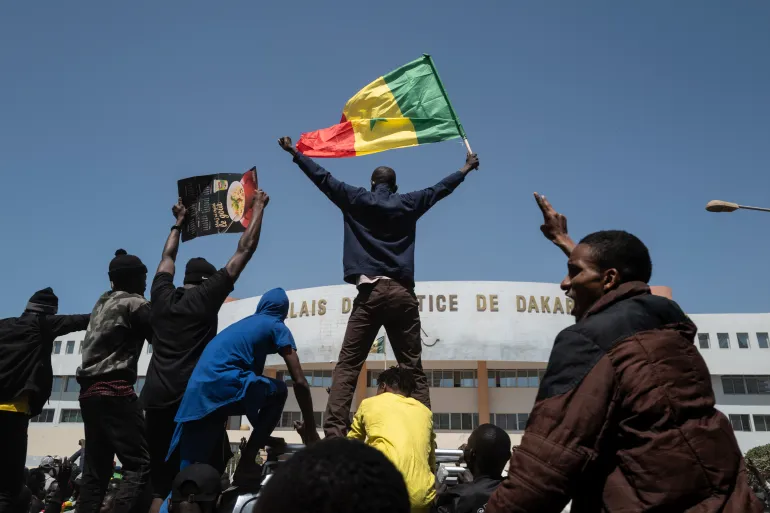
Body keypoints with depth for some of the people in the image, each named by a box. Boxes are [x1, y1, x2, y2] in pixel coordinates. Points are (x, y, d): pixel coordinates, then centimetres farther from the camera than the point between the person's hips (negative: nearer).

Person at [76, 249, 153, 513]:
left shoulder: (103, 302, 20)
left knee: (96, 470, 9)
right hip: (115, 391, -9)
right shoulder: (134, 303, -3)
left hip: (90, 391, 9)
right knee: (139, 464, -12)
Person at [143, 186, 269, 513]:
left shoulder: (161, 297, 13)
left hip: (155, 399, 5)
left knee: (160, 483, 9)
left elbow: (168, 258, 33)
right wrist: (258, 208, 12)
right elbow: (245, 250, 3)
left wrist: (178, 223, 45)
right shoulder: (206, 297, 1)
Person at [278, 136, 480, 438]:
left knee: (347, 367, -2)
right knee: (413, 368, 4)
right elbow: (441, 188, 26)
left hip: (370, 292, -1)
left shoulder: (356, 200, 11)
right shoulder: (409, 204, 14)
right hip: (402, 293, 2)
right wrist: (467, 168, 42)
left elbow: (323, 178, 16)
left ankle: (333, 433, -13)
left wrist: (295, 153, 27)